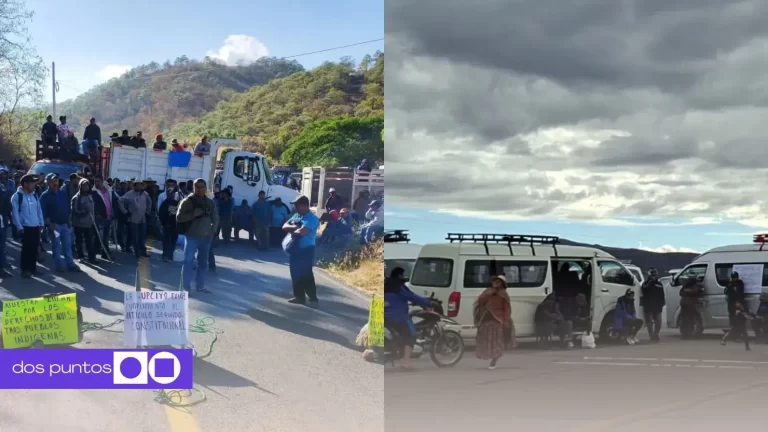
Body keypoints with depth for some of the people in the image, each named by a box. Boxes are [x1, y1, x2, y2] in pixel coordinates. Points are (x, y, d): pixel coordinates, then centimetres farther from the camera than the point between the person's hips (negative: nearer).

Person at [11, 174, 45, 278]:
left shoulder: (34, 195, 11)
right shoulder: (17, 196, -8)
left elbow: (39, 210, 15)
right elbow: (15, 212, -10)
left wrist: (41, 223, 8)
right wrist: (19, 227, -14)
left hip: (36, 227, 6)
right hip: (25, 227, -6)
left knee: (34, 248, 9)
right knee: (26, 248, -3)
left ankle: (33, 268, 19)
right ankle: (25, 269, 6)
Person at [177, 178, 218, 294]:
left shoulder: (210, 203, 9)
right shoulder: (187, 201, -5)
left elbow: (215, 218, 19)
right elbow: (179, 217, -10)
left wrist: (212, 231, 4)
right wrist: (193, 214, -22)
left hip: (206, 237, 5)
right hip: (192, 236, -5)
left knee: (203, 262, 11)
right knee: (188, 261, -7)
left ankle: (200, 286, 21)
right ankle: (186, 287, -4)